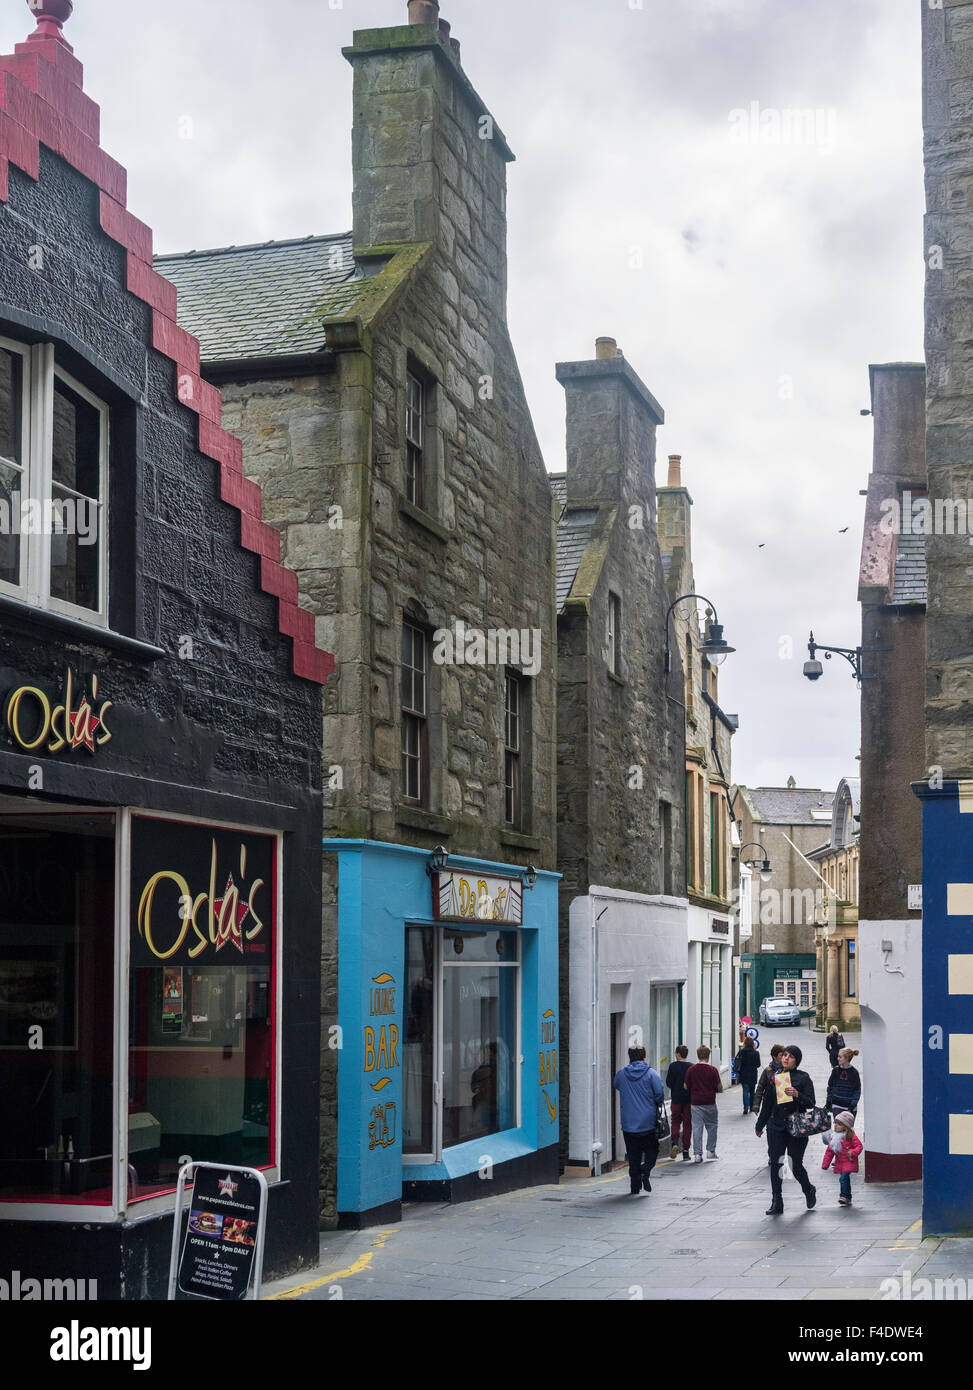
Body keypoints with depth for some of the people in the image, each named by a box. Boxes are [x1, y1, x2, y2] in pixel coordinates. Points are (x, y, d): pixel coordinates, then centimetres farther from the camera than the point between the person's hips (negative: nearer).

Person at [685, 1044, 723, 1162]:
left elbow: (686, 1087, 4)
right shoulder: (712, 1070, -7)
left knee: (697, 1127, 2)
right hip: (709, 1103, -2)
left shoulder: (691, 1069, -1)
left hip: (695, 1102, 2)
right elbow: (719, 1087, -6)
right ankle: (710, 1151, 18)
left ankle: (697, 1154, -2)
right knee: (712, 1126, 15)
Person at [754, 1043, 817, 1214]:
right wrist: (759, 1125, 23)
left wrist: (797, 1095, -23)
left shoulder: (803, 1078, 0)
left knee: (796, 1166, -1)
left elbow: (810, 1103, -5)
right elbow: (767, 1103, 18)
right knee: (775, 1165, -1)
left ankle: (809, 1190, 28)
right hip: (776, 1127, 3)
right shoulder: (775, 1077, 10)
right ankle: (776, 1203, 7)